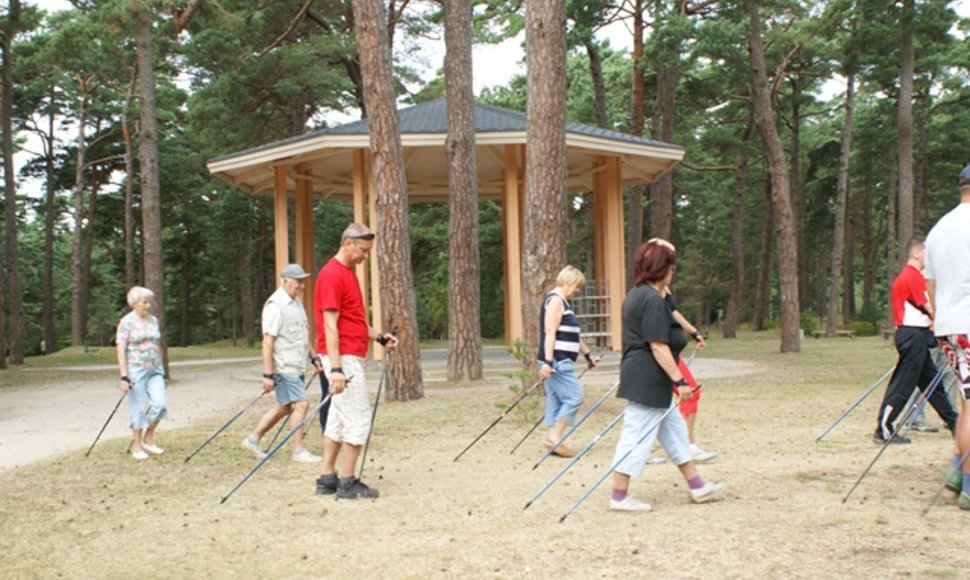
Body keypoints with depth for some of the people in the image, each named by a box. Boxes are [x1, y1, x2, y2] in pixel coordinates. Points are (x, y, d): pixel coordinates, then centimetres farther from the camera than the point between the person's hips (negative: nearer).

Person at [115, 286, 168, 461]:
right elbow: (121, 350, -11)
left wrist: (161, 369, 18)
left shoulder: (153, 320, 11)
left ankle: (148, 439, 13)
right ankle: (136, 447, 13)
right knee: (139, 409, 0)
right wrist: (124, 377, -17)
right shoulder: (127, 322, -8)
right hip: (136, 371, -5)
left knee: (159, 403, -7)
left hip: (154, 370, 5)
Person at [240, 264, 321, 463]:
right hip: (284, 368, -10)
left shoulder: (295, 302, 13)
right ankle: (298, 451, 0)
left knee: (285, 406, 15)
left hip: (296, 366, 10)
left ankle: (253, 438, 26)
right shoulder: (276, 305, -17)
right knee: (301, 404, -10)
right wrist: (268, 375, -21)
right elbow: (267, 342, -20)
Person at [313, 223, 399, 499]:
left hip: (350, 357, 10)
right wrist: (336, 368, -25)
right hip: (344, 358, -10)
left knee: (339, 418, 12)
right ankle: (347, 482, 0)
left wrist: (379, 337, 9)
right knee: (358, 417, -7)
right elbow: (330, 324, -20)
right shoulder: (332, 274, -15)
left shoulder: (348, 272, 16)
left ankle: (327, 479, 18)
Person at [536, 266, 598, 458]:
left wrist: (587, 355, 31)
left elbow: (572, 334, 28)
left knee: (556, 401, 8)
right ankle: (555, 438, -9)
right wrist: (548, 361, -25)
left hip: (560, 362, 10)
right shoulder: (555, 300, -11)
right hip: (557, 361, -10)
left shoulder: (562, 302, 21)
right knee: (573, 397, -9)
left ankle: (554, 441, 9)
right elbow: (550, 332, -19)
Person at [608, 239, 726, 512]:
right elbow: (658, 346, -23)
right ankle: (619, 497, 3)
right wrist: (679, 381, -19)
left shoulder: (635, 295, 14)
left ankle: (696, 486, 26)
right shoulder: (653, 300, -19)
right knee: (636, 437, -4)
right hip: (648, 381, -11)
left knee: (674, 430, 17)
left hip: (640, 377, 11)